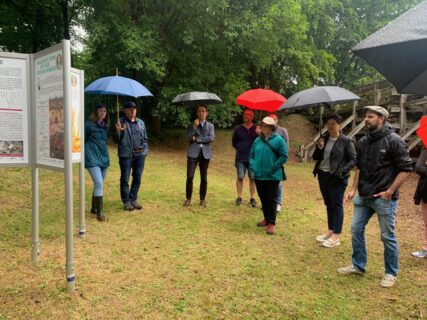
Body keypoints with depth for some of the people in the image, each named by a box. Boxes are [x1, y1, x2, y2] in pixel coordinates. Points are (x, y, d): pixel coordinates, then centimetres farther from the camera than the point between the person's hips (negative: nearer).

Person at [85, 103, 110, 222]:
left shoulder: (106, 126, 12)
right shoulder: (89, 125, -5)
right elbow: (83, 140, 3)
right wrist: (85, 154, 7)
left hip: (104, 157, 7)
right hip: (92, 158, -7)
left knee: (99, 184, 13)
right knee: (98, 183, -15)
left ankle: (94, 208, 28)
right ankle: (100, 212, -10)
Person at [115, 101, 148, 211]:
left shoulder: (141, 122, 13)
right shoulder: (121, 123, -2)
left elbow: (145, 138, 20)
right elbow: (118, 140, -4)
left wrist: (144, 149, 10)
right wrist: (118, 131, -22)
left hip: (140, 154, 4)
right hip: (126, 155, -4)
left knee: (137, 178, 9)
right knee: (125, 179, 2)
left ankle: (133, 199, 22)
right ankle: (126, 201, 13)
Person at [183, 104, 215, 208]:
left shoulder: (210, 126, 10)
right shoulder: (192, 125, 10)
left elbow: (211, 138, -7)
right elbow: (189, 138, -3)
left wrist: (197, 139, -7)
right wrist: (194, 127, -12)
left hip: (205, 153, 1)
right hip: (193, 153, 0)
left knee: (204, 178, 4)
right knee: (190, 177, -7)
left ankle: (202, 199, 15)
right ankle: (188, 199, 6)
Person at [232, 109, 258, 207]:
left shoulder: (256, 129, -2)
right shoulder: (238, 129, 6)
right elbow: (234, 142, 16)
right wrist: (240, 149, 11)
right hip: (240, 158, 2)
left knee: (252, 178, 3)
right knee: (240, 177, 4)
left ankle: (252, 198, 11)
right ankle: (239, 197, 13)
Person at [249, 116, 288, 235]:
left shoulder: (278, 140, -8)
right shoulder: (257, 140, 7)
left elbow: (284, 156, -8)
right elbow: (251, 154, 16)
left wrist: (273, 166, -13)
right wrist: (252, 165, 2)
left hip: (272, 176, -5)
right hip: (259, 175, 5)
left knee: (271, 200, -1)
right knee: (263, 199, 14)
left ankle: (271, 223, 5)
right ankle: (267, 219, 29)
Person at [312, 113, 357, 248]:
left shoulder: (346, 141, -8)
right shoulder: (324, 138, 7)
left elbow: (353, 160, -7)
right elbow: (315, 157, 9)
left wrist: (343, 171, -20)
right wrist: (319, 148, -10)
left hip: (337, 177, -6)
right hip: (323, 175, 6)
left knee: (337, 205, -2)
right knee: (328, 204, 14)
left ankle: (336, 236, 2)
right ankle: (330, 231, 25)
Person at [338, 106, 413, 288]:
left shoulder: (394, 140, -13)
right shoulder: (363, 141, 7)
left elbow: (405, 168, -12)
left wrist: (390, 191, -16)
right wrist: (354, 189, 9)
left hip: (384, 198, -6)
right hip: (364, 196, 7)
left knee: (387, 236, 5)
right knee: (356, 230, 12)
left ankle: (391, 273, 24)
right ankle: (358, 266, 28)